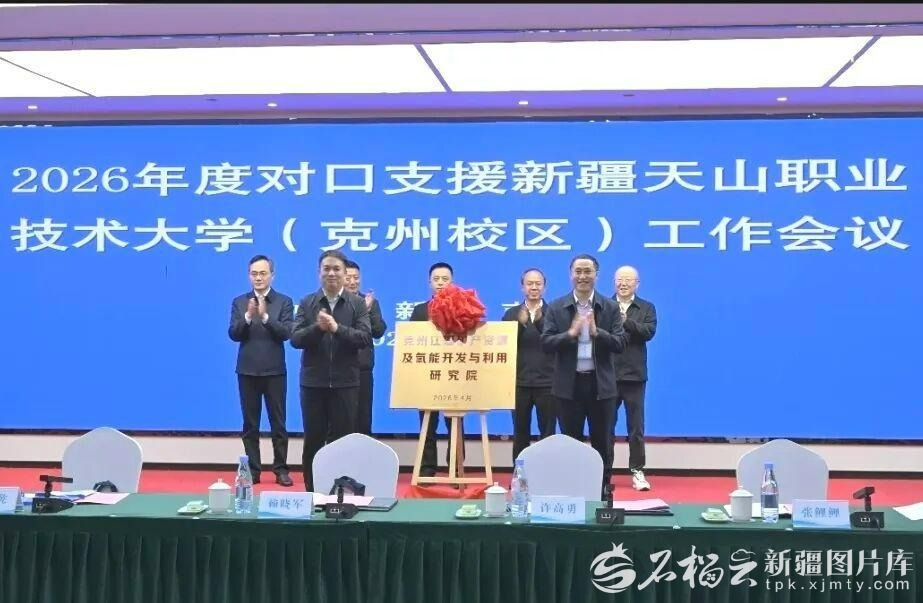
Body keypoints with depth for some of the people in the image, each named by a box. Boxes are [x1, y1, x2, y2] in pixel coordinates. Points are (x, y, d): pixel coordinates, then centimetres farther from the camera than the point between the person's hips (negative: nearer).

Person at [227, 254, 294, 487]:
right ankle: (253, 469, 13)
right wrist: (248, 316, -19)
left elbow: (286, 333, -10)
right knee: (250, 424, 7)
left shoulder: (284, 301, 1)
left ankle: (281, 469, 9)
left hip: (274, 370, -2)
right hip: (247, 371, 2)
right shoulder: (239, 302, 6)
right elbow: (233, 334, -3)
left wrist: (265, 316, -22)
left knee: (278, 423, 3)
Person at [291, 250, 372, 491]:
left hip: (345, 383, -1)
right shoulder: (307, 303, 4)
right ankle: (312, 492, 18)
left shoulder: (358, 304, 1)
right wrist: (316, 327, -21)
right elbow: (295, 339, -3)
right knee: (312, 441, 8)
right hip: (313, 382, 1)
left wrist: (337, 328, -22)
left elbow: (365, 338, -10)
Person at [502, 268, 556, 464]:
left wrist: (540, 321, -25)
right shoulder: (512, 313, 7)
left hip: (547, 382, -2)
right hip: (519, 382, 2)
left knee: (547, 434, 3)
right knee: (520, 434, 10)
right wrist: (520, 324, -18)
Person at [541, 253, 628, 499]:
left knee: (602, 441, 8)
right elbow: (546, 342, -6)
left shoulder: (610, 307, 2)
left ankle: (603, 488, 19)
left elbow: (620, 343, -6)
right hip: (569, 384, 0)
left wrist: (596, 332, -20)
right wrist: (571, 333, -20)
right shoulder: (556, 308, 2)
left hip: (601, 383, 0)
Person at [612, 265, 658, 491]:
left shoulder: (646, 308, 6)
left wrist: (626, 322, -21)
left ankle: (637, 472, 12)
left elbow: (649, 331, -11)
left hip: (634, 375, 0)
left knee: (636, 427, 5)